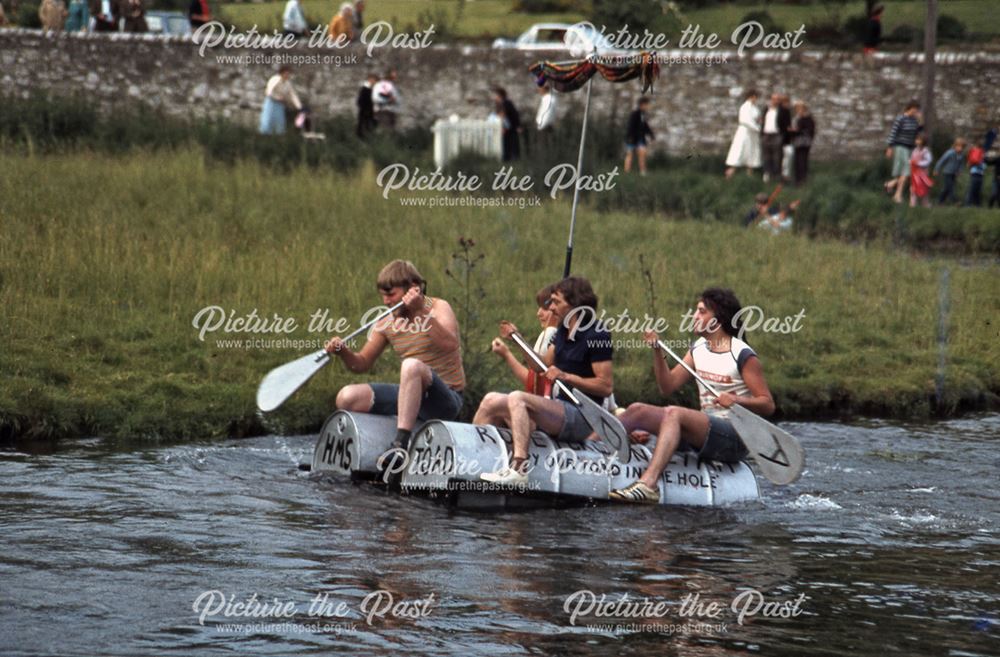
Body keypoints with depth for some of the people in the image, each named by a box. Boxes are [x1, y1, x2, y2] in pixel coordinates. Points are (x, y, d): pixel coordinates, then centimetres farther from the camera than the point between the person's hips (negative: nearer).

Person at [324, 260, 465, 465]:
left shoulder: (438, 308, -6)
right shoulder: (387, 324, 10)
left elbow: (450, 344, -26)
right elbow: (362, 364, 14)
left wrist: (421, 313, -35)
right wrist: (343, 352, -8)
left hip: (446, 400, -6)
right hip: (412, 396, 6)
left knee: (412, 365, -38)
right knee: (347, 397, -11)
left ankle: (401, 443, -44)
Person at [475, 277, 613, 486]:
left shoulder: (596, 336, -13)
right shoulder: (563, 332, 14)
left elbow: (606, 386, -17)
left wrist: (566, 376, -21)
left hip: (581, 419, -10)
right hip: (560, 407, 10)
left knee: (518, 399, -31)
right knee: (492, 401, 7)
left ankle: (518, 469, -44)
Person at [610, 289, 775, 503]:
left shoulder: (743, 356, -7)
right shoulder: (699, 349, 14)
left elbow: (767, 405, -9)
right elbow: (668, 387, 8)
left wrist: (736, 400, -25)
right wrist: (657, 351, -2)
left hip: (735, 439, -8)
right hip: (706, 432, 8)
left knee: (673, 413, -33)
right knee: (638, 411, -5)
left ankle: (648, 484, -51)